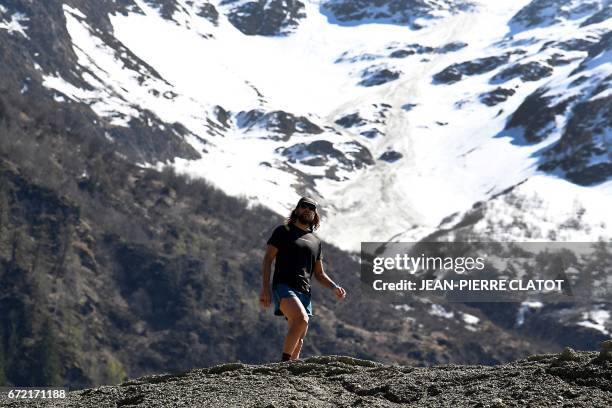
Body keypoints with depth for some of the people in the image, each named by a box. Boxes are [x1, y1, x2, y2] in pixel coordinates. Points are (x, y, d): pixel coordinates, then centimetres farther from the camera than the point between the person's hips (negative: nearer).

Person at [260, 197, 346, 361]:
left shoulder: (316, 242, 23)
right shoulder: (283, 231, 8)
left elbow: (319, 274, 26)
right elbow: (267, 259, 1)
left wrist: (334, 287, 6)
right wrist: (265, 288, -11)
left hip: (304, 292, 6)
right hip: (283, 287, -6)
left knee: (298, 341, 3)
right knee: (302, 319, -32)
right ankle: (284, 363, -27)